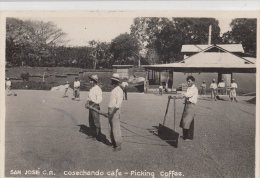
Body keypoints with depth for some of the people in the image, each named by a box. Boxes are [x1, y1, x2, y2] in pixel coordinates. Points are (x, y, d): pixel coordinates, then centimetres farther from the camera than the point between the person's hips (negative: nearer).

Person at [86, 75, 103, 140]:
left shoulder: (97, 89, -14)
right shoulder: (92, 88, 15)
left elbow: (99, 99, -20)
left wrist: (92, 105, -20)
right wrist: (87, 102, 5)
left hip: (95, 106, -9)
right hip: (91, 106, 9)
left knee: (96, 122, -4)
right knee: (91, 121, 15)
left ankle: (98, 137, 2)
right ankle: (93, 135, 26)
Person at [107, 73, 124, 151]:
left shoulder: (119, 90, -12)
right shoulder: (113, 90, 17)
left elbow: (119, 102, -19)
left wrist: (113, 112, -24)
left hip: (115, 110, -10)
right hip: (110, 110, 10)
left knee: (116, 128, -7)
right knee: (111, 128, 13)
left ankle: (118, 145, -1)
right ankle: (113, 143, 24)